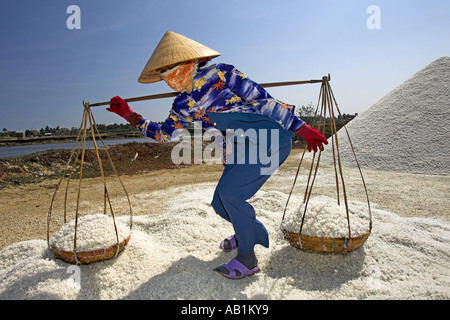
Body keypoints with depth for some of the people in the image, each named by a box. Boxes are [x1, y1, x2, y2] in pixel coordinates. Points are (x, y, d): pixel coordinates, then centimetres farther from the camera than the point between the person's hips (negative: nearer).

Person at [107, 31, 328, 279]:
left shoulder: (219, 74, -12)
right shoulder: (184, 105, 7)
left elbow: (263, 99, -10)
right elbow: (163, 134, 20)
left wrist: (302, 129, -8)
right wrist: (127, 114, 17)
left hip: (271, 137, -7)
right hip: (243, 146, 7)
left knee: (229, 191, -19)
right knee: (220, 203, 5)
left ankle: (247, 259, 0)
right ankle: (247, 233, 37)